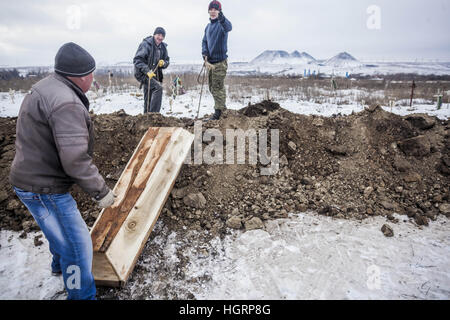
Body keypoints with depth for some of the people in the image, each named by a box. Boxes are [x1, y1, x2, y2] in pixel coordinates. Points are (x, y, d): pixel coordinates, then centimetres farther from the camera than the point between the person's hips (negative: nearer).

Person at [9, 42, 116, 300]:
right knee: (78, 245, 1)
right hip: (43, 189, -11)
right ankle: (82, 295, 17)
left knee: (62, 230, 32)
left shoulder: (45, 88, 8)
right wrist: (101, 191, -19)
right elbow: (75, 160, -30)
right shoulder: (66, 103, -27)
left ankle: (61, 264, 57)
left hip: (30, 177, 11)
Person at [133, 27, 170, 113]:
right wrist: (147, 71, -28)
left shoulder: (163, 47, 10)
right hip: (143, 74, -7)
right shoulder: (145, 44, -10)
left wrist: (163, 63, -8)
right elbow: (137, 60, -15)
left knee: (148, 101, 11)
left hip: (155, 75, 7)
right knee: (158, 87, -28)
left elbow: (167, 61, 17)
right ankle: (154, 113, -27)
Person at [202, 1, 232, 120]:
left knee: (218, 87, -8)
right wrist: (204, 53, -1)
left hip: (220, 61, -8)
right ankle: (222, 106, 27)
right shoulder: (208, 26, 15)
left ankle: (218, 111, -2)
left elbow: (228, 27, -31)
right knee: (212, 87, 14)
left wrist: (222, 18, -52)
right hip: (210, 61, 8)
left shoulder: (221, 23, -8)